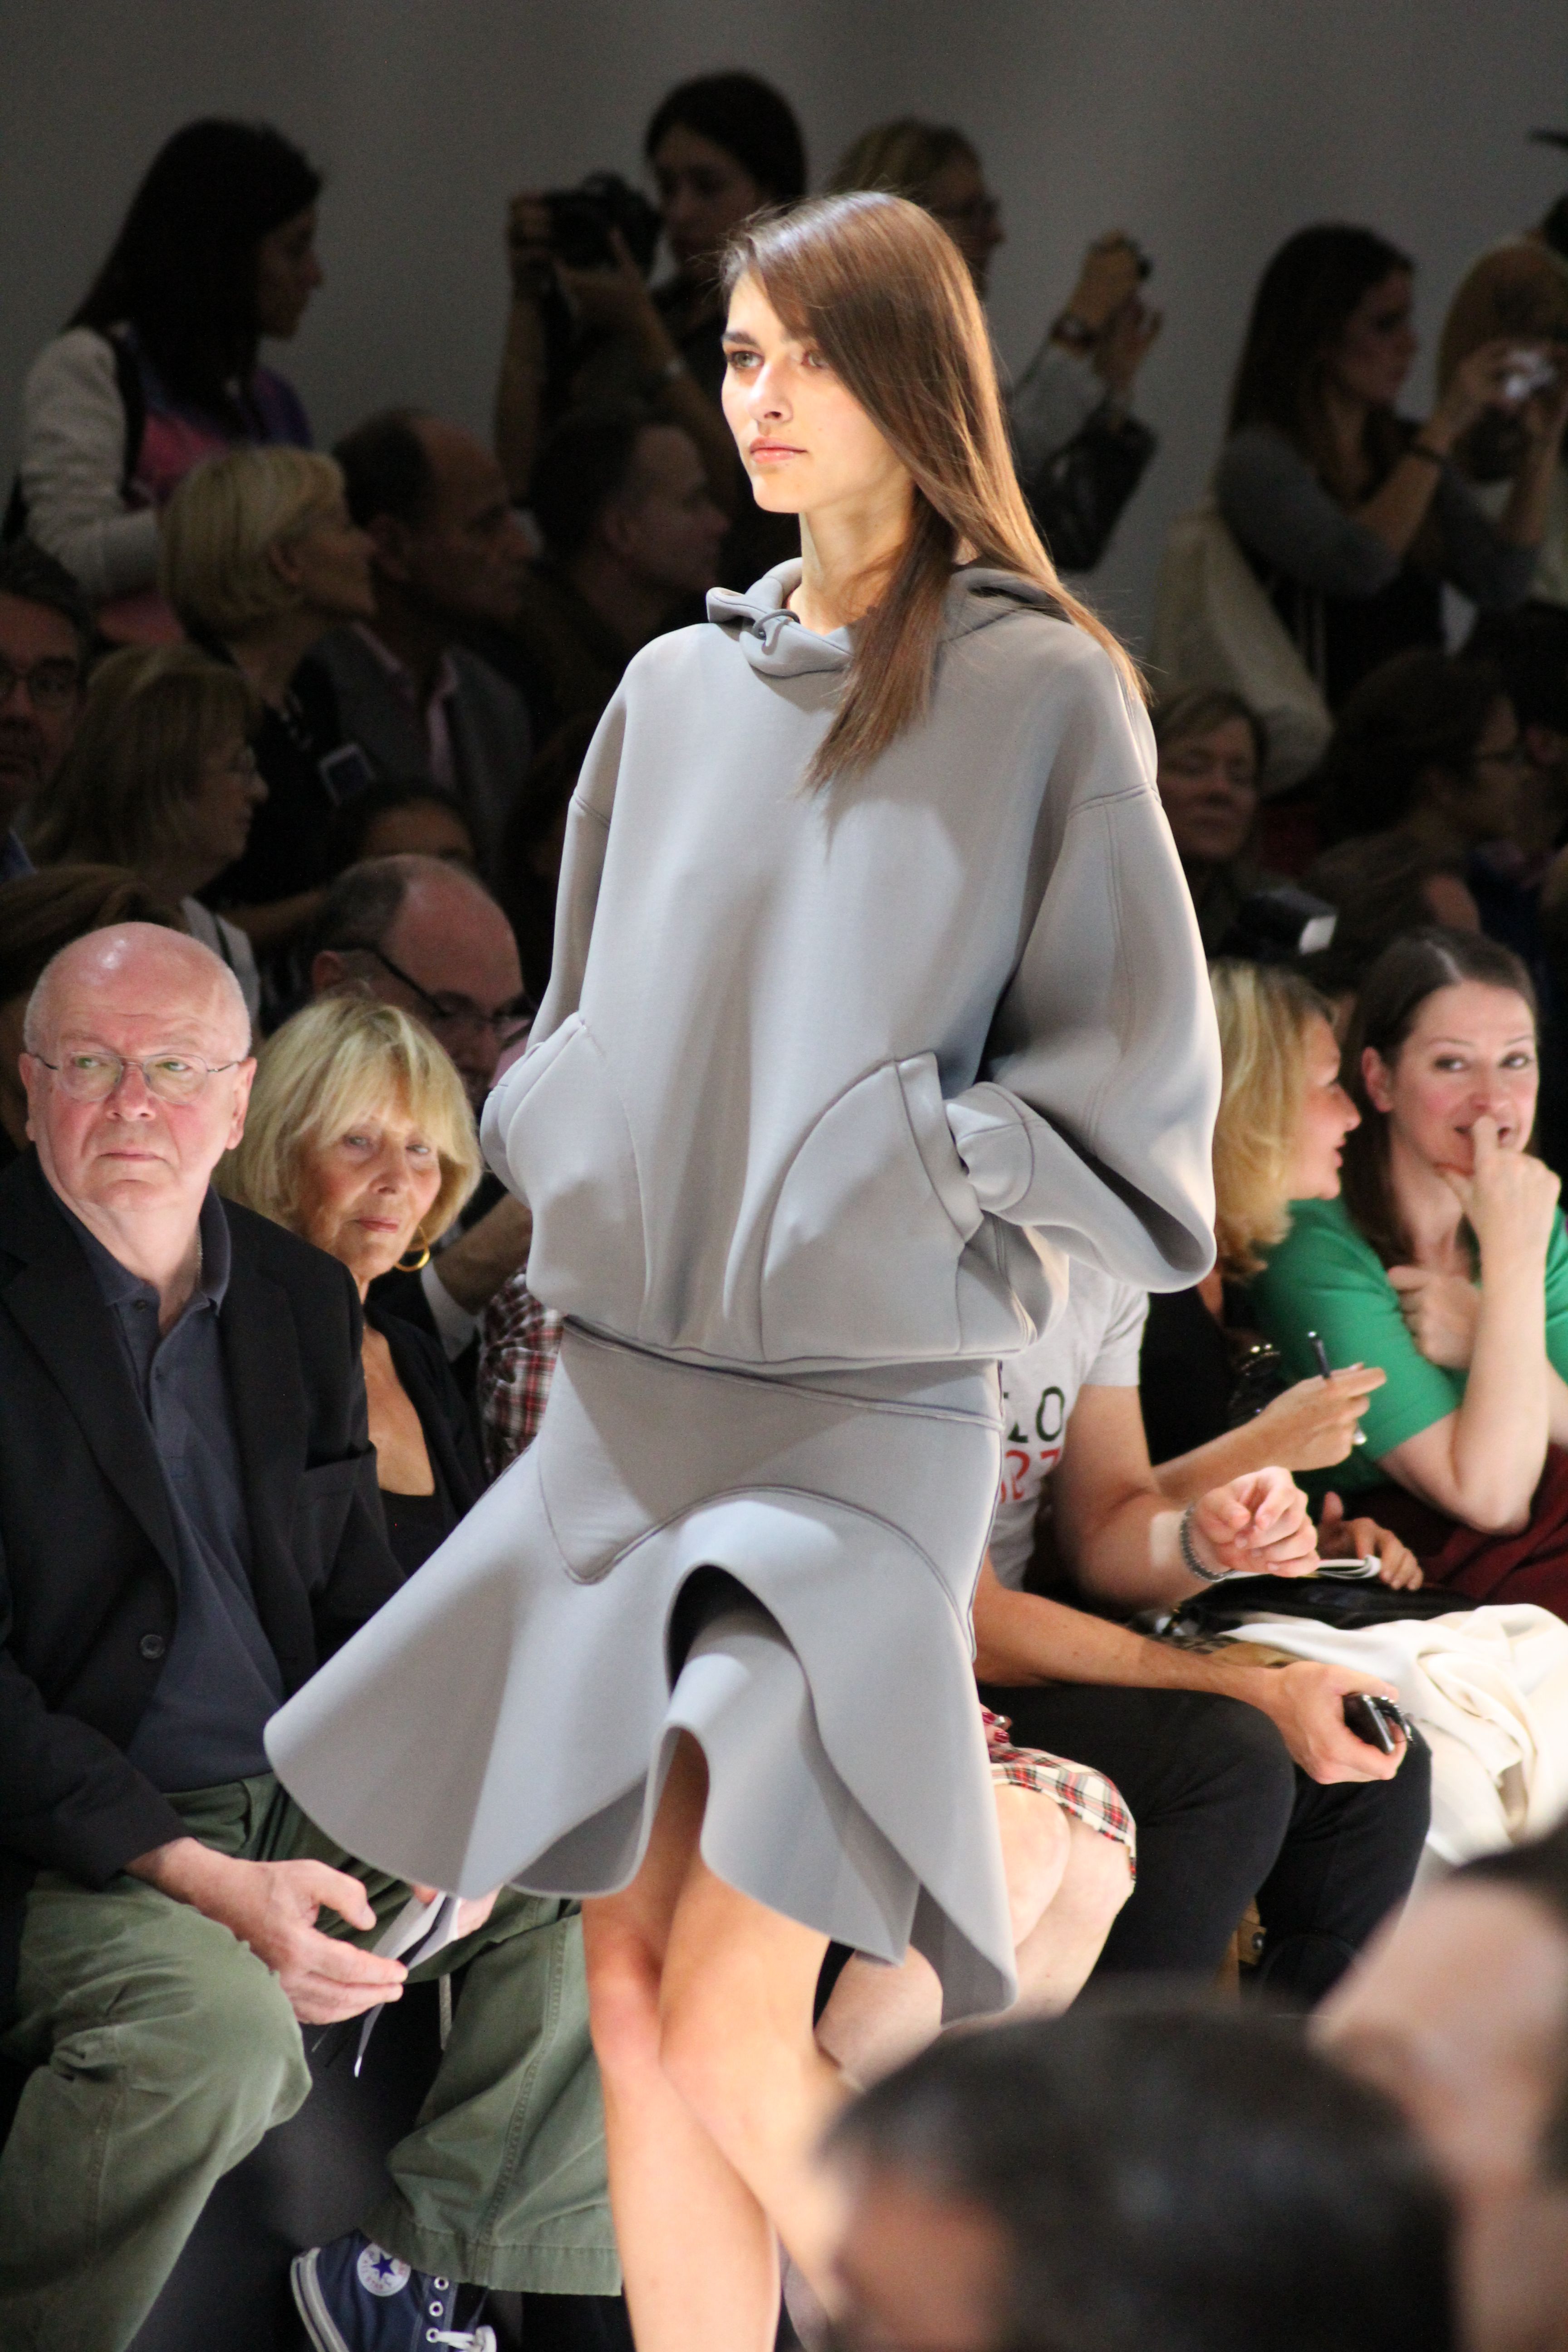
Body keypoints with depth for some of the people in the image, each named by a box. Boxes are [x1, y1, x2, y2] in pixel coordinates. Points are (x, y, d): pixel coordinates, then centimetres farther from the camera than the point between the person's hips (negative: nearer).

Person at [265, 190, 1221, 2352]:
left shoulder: (1042, 695, -4)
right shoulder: (678, 692, 12)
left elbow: (1135, 1076, -5)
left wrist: (878, 1188, -12)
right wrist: (578, 1159, 4)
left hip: (865, 1409, -6)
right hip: (624, 1393, 6)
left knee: (732, 2042, -14)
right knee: (636, 2011, 4)